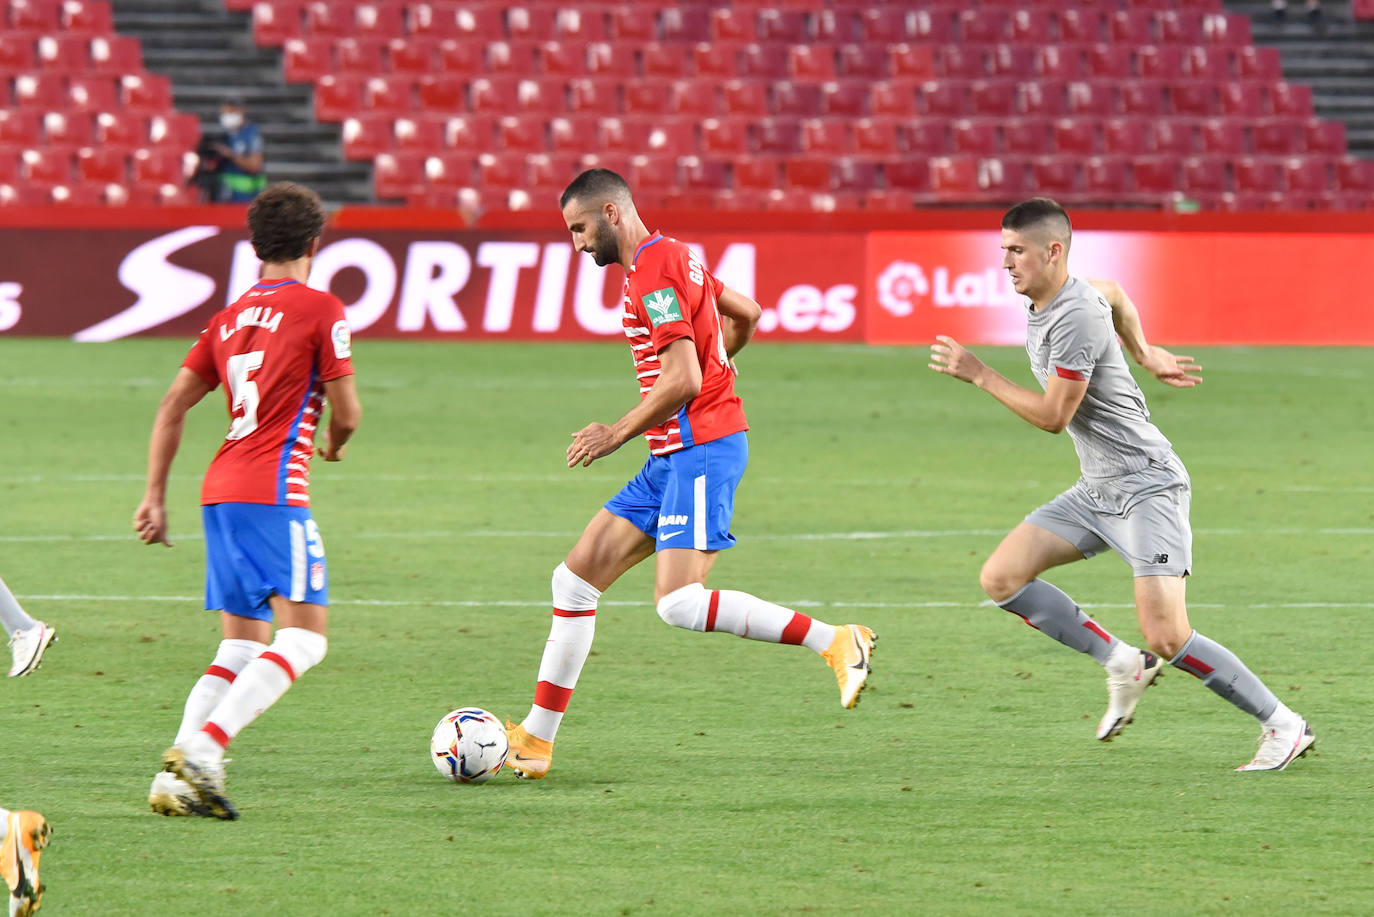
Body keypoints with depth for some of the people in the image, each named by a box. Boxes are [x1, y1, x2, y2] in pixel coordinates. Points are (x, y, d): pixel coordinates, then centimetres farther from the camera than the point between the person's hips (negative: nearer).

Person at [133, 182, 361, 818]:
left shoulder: (230, 317, 17)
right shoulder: (320, 311, -2)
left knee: (242, 647, 11)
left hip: (221, 491, 7)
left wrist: (155, 497, 15)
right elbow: (346, 413, -1)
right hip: (274, 491, -7)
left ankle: (176, 779, -3)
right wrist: (333, 445, 23)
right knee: (304, 637, -9)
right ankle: (203, 747, -24)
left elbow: (172, 406, 14)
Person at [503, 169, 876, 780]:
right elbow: (746, 314, 32)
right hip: (675, 456, 10)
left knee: (679, 603, -21)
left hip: (699, 448, -10)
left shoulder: (653, 274, -14)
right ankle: (536, 740, 10)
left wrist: (618, 434, -12)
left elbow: (683, 381, -22)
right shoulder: (672, 258, 17)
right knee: (574, 580, 7)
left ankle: (835, 643, -17)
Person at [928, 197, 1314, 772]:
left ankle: (1283, 727, -3)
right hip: (1097, 491, 10)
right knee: (1001, 578, -1)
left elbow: (1053, 415, -20)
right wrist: (1145, 356, 28)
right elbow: (1114, 296, 30)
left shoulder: (1076, 318, -22)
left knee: (1167, 638, -16)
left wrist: (979, 375, -14)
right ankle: (1122, 665, 9)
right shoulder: (1044, 301, 8)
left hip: (1146, 486, -10)